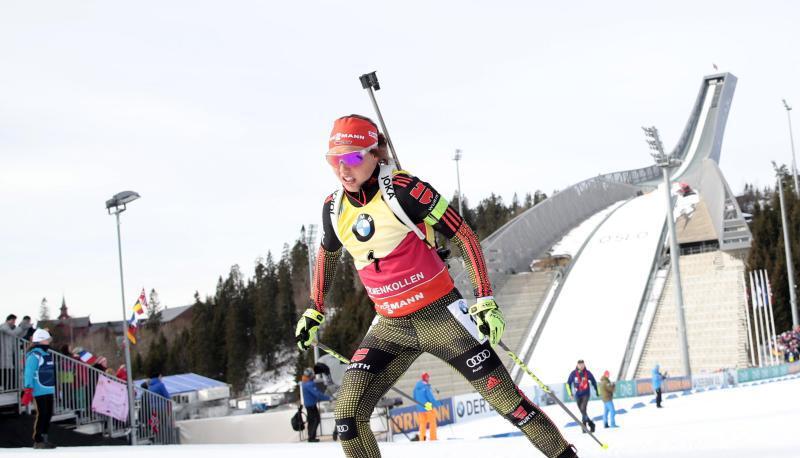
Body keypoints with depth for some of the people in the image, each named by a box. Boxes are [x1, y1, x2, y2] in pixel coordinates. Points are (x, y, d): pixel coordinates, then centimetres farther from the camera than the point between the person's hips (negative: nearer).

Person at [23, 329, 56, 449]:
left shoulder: (47, 353, 15)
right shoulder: (34, 355, -12)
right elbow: (29, 372, -17)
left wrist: (55, 389, 22)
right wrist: (28, 390, -22)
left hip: (49, 390, 9)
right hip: (39, 391, -9)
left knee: (48, 415, 12)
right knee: (41, 415, -6)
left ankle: (44, 438, 21)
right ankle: (38, 441, 2)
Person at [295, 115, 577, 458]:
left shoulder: (402, 189, -16)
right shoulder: (334, 208, 1)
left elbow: (463, 235, -12)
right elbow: (327, 255, 22)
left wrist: (485, 299, -17)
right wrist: (314, 310, 24)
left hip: (440, 314, -5)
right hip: (390, 327, 5)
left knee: (507, 400, -4)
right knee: (347, 414, -8)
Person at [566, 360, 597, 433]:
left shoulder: (587, 373, -5)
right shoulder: (573, 373, -5)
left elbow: (594, 382, 10)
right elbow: (568, 383, 6)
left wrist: (597, 391, 17)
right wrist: (570, 393, -3)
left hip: (586, 394, -2)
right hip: (577, 395, 3)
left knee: (583, 409, -21)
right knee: (583, 412, 8)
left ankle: (584, 426, -17)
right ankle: (591, 424, 25)